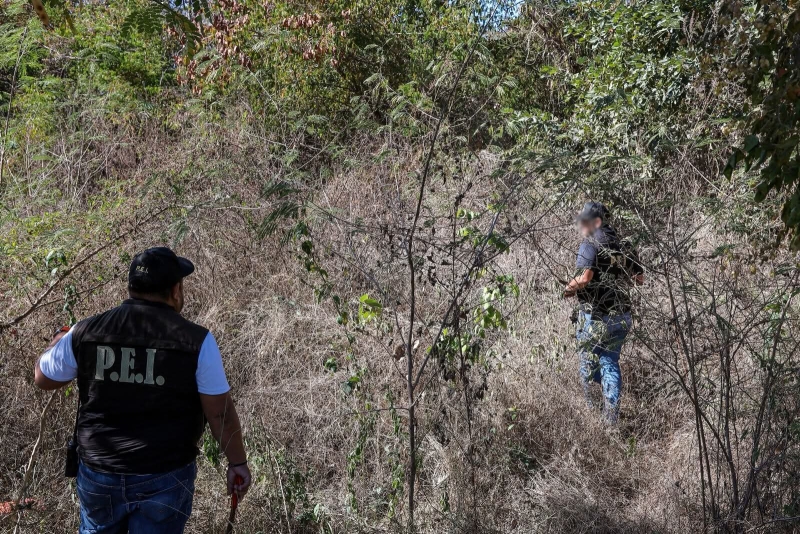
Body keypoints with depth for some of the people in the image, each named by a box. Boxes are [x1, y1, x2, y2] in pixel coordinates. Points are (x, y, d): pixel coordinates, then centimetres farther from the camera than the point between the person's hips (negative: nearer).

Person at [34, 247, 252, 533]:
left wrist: (58, 343, 32)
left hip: (98, 473, 3)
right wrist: (238, 462, 5)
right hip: (164, 478, -3)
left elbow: (44, 379, 11)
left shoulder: (85, 332, -6)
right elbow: (220, 414, -9)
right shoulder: (197, 341, -13)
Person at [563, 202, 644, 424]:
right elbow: (640, 277, 14)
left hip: (595, 316, -6)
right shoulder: (621, 245, 9)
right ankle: (612, 415, 14)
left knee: (589, 364, 8)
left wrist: (570, 288, -7)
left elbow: (584, 277, -25)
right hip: (622, 317, 6)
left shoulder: (591, 243, -11)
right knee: (610, 362, 13)